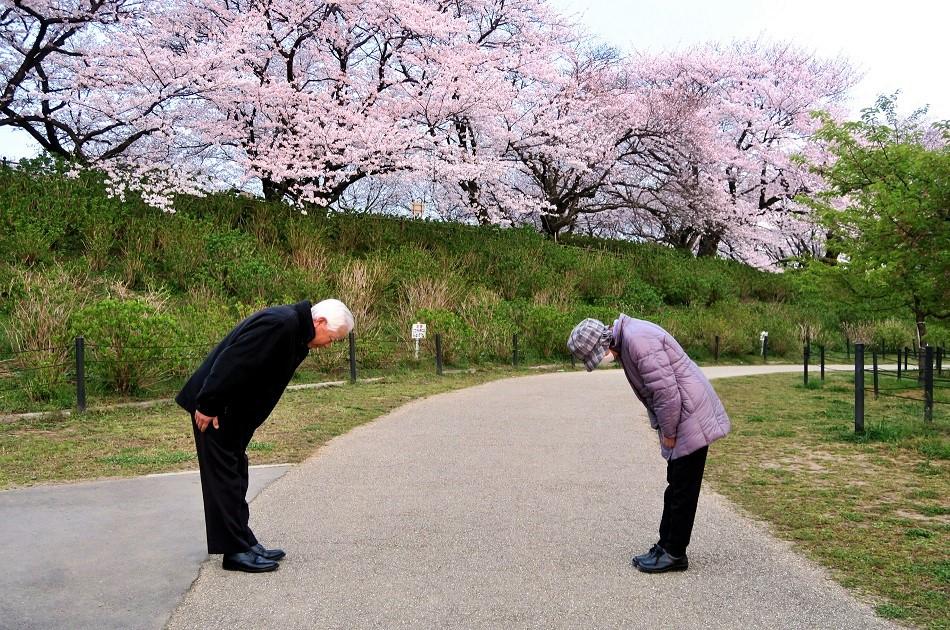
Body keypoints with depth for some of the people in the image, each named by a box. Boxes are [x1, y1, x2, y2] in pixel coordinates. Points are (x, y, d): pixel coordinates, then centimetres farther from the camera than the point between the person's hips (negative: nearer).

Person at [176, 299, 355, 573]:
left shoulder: (297, 333, 9)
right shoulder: (280, 323, -24)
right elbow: (231, 363, -28)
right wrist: (207, 406, -25)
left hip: (233, 411, 10)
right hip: (213, 410, -10)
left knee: (235, 477, 14)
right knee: (224, 477, -4)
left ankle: (244, 542, 22)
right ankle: (236, 551, 1)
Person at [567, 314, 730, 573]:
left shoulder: (638, 340, -23)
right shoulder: (626, 340, 10)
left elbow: (666, 392, -24)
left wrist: (668, 433, -13)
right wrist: (663, 430, 12)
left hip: (691, 417, -10)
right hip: (682, 419, 10)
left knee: (683, 490, -1)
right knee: (675, 485, 16)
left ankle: (675, 554, 8)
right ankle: (666, 545, 25)